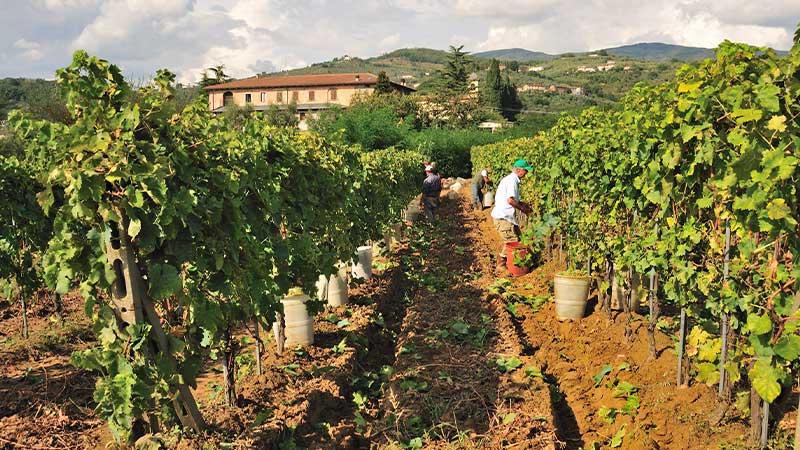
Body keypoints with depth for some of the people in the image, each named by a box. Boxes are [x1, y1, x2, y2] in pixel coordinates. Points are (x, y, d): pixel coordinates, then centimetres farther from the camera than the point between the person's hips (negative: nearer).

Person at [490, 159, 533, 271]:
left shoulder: (511, 179, 17)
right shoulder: (512, 180, -16)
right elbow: (510, 200, -25)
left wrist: (521, 203, 14)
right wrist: (522, 209, -12)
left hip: (506, 215, 11)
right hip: (502, 216, -11)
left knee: (517, 236, 13)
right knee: (512, 241, -7)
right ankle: (501, 264, 4)